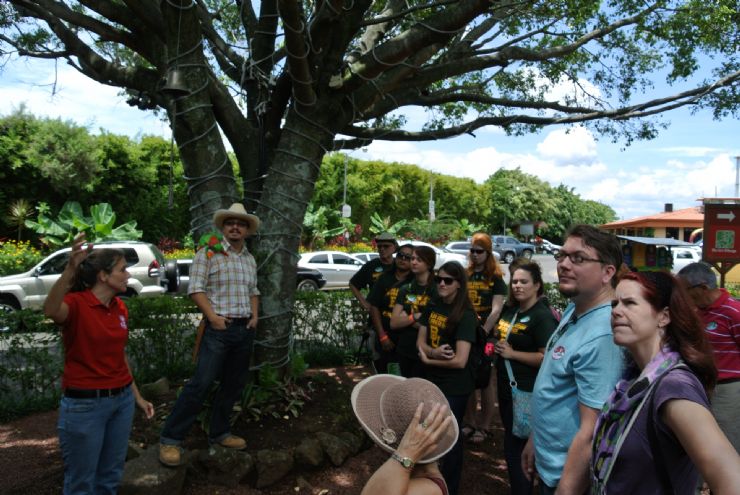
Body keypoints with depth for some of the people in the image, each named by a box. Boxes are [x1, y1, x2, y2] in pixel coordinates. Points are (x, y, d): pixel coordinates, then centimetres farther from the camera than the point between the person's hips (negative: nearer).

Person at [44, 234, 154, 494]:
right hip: (84, 403, -6)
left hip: (122, 400, 7)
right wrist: (70, 269, -57)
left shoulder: (120, 307, 5)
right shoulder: (77, 302, -16)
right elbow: (51, 311, -41)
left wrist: (137, 395, 16)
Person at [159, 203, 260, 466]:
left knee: (234, 385, 12)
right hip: (219, 328, -6)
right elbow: (196, 289, -10)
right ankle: (170, 438, 1)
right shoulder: (208, 253, -5)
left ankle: (219, 433, 27)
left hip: (245, 329, 7)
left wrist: (255, 315, 6)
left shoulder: (250, 259, 15)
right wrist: (212, 316, -18)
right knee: (200, 384, -10)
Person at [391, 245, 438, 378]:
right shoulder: (405, 289, 6)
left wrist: (405, 318, -12)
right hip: (404, 351, 5)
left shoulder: (437, 290, -9)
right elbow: (394, 323, -1)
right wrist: (416, 316, -15)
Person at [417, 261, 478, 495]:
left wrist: (428, 360, -13)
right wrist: (434, 352, -20)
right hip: (432, 381, 7)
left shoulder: (466, 316, -18)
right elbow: (420, 342, 1)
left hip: (455, 387, -7)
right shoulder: (432, 307, 1)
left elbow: (460, 361, -24)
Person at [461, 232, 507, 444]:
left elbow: (496, 310, -12)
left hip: (486, 335, -5)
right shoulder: (466, 275, 9)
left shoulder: (495, 277, -5)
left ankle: (485, 426, 18)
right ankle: (470, 422, 27)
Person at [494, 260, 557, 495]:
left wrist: (512, 353, -22)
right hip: (506, 387, 9)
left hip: (526, 393, -9)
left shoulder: (542, 316, -18)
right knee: (511, 443, 24)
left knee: (516, 449, -1)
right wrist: (496, 346, 6)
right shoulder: (510, 310, 7)